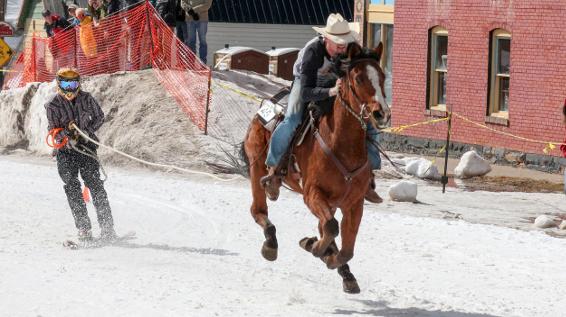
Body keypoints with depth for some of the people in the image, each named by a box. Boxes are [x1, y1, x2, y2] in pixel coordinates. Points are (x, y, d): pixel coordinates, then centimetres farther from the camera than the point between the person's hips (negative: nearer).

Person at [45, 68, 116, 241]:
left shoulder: (86, 99, -2)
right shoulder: (53, 105, -6)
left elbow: (99, 117, 6)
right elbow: (53, 130, -7)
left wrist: (86, 131, -10)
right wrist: (67, 133, -28)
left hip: (87, 146, 0)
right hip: (65, 151, 0)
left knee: (95, 185, -7)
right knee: (72, 189, -6)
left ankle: (107, 228, -8)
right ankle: (84, 230, -4)